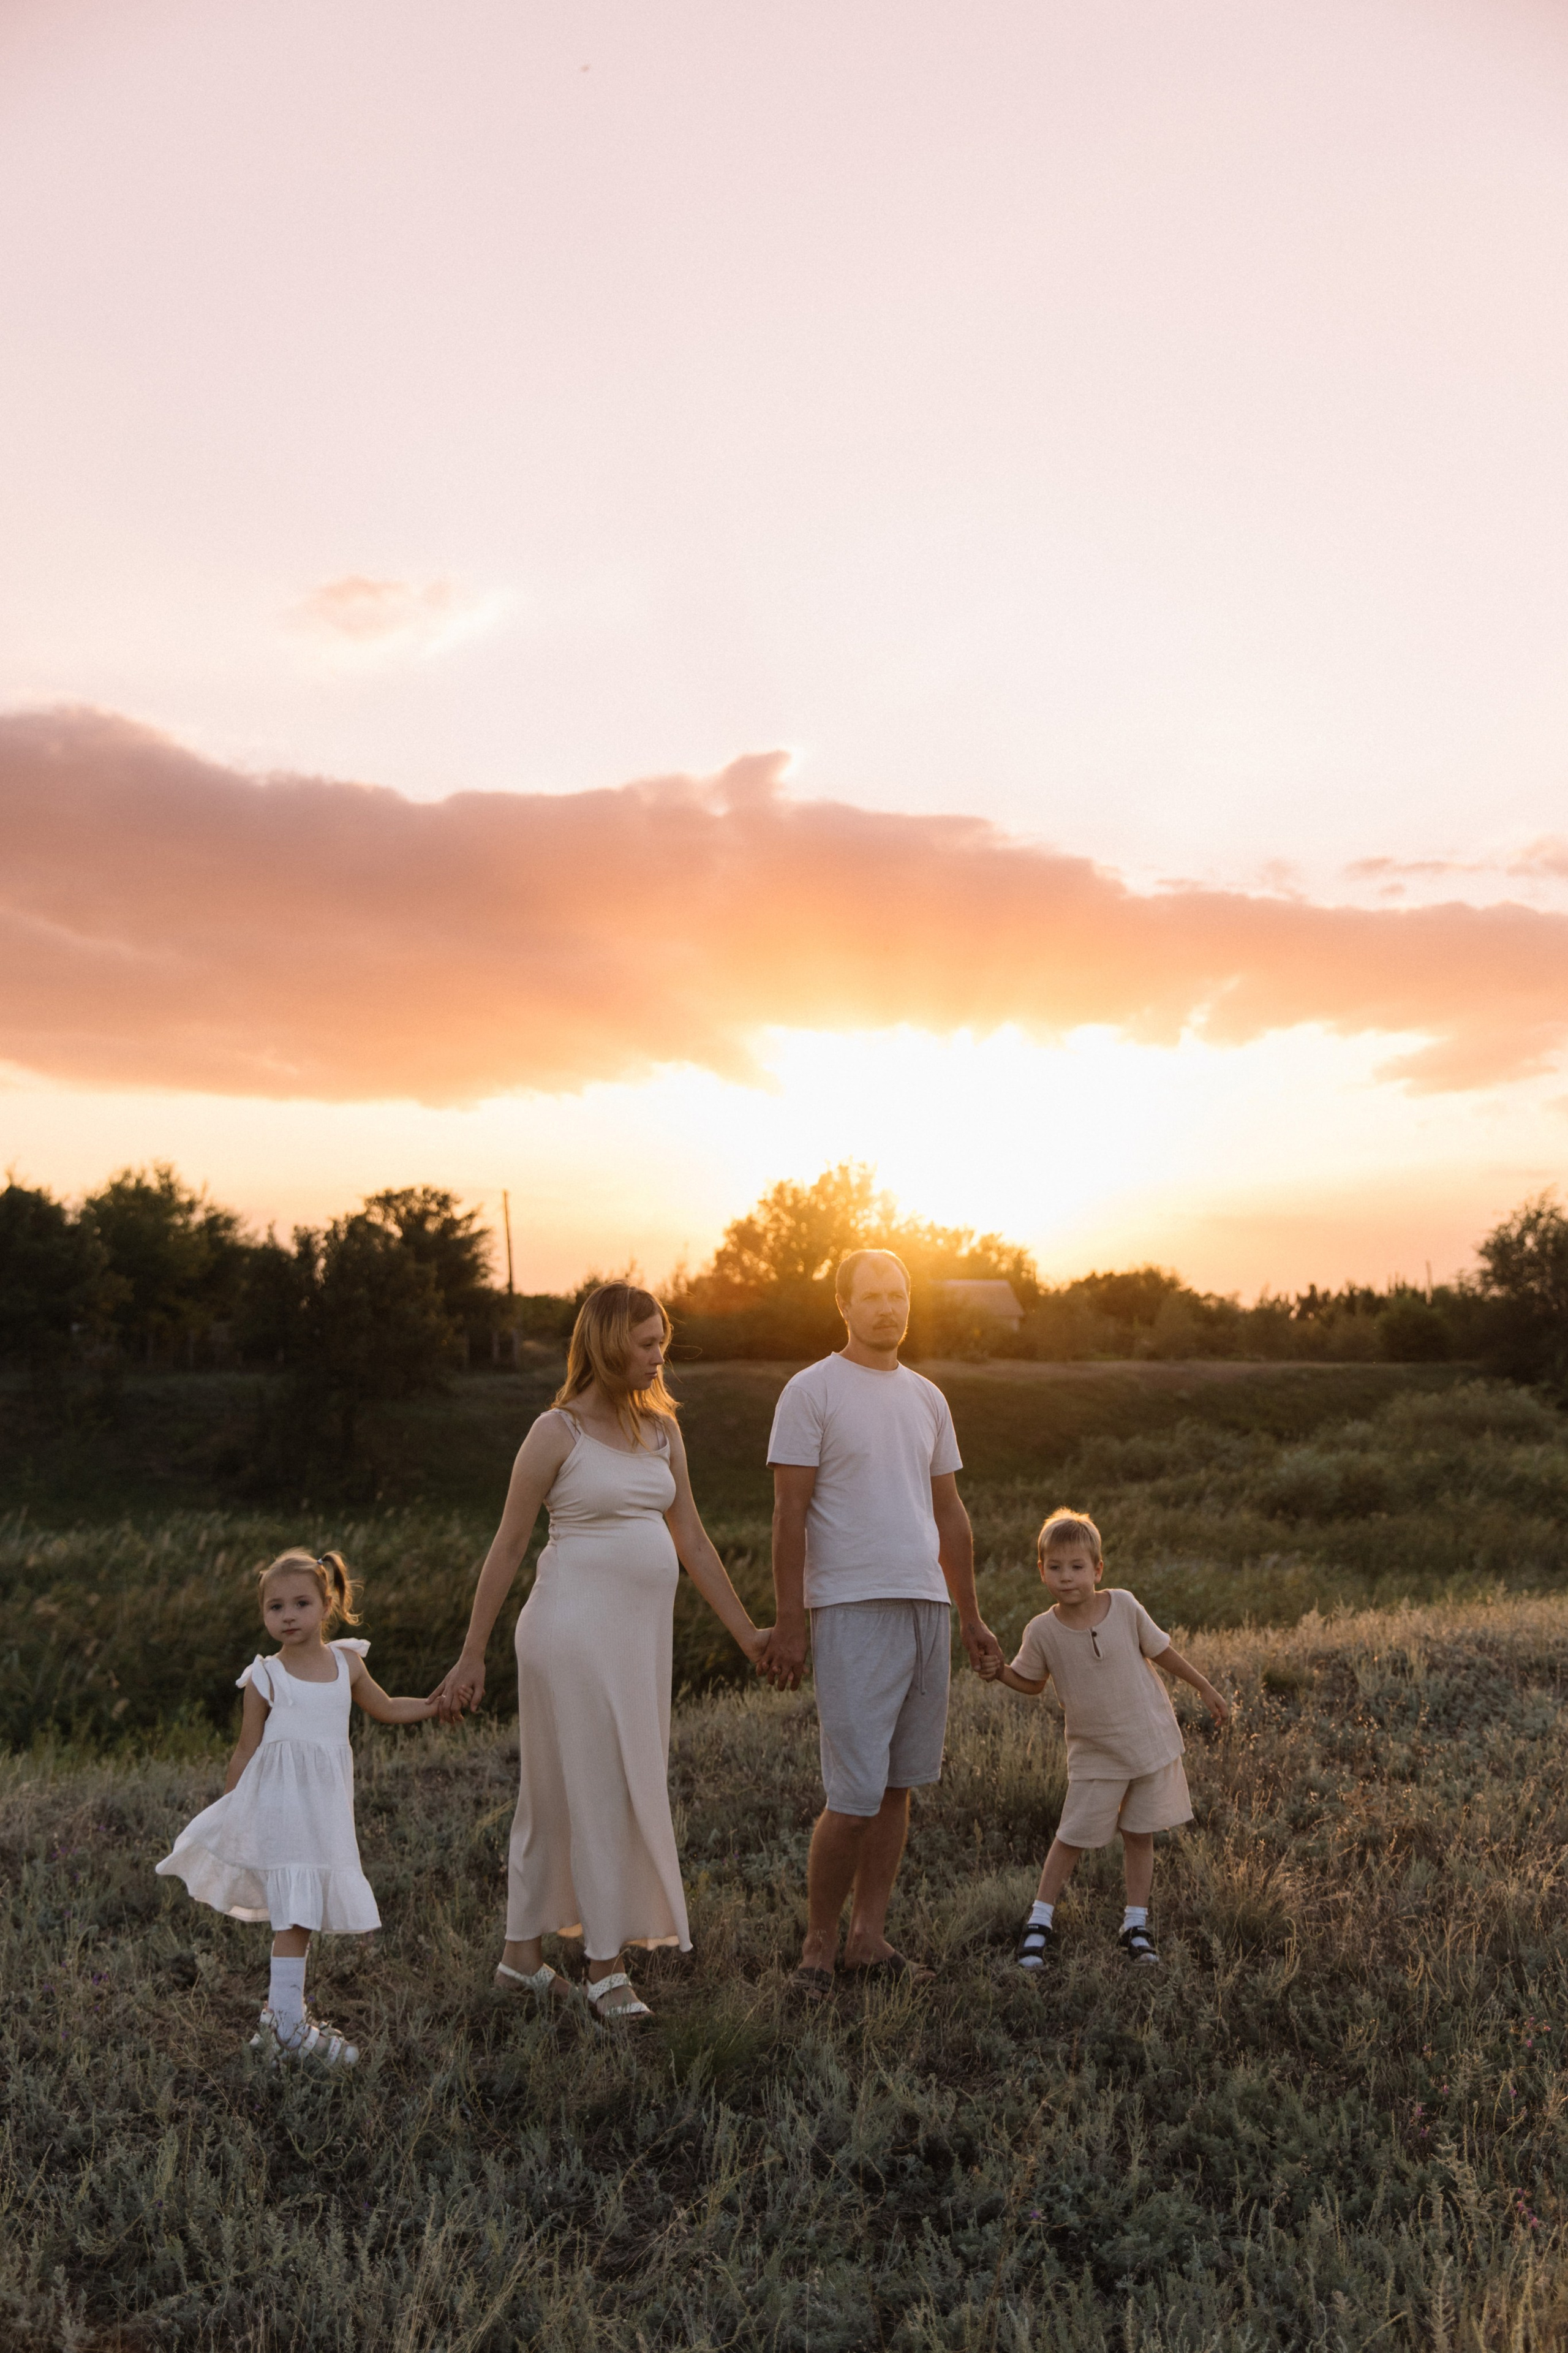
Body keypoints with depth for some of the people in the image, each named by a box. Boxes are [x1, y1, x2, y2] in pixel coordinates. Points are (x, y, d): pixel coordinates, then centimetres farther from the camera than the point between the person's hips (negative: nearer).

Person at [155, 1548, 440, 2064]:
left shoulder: (347, 1662, 6)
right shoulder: (265, 1678, -5)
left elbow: (384, 1708, 22)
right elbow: (246, 1752, 2)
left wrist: (439, 1703, 17)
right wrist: (229, 1811, 4)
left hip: (326, 1808, 5)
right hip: (279, 1805, -5)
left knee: (304, 1912, 13)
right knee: (294, 1914, -9)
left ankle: (284, 2006, 29)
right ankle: (286, 2027, -2)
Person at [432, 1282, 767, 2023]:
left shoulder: (661, 1429, 10)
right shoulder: (558, 1432, -7)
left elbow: (692, 1540, 15)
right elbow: (507, 1546, -5)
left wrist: (747, 1632, 14)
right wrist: (472, 1656, -5)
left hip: (640, 1635, 6)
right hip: (574, 1631, -6)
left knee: (557, 1795, 14)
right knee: (594, 1794, -1)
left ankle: (522, 1954, 24)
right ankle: (604, 1967, 9)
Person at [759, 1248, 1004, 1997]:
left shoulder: (926, 1398, 15)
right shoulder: (812, 1391, -4)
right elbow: (790, 1513, -8)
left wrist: (969, 1615, 18)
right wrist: (786, 1623, -12)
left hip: (927, 1605, 6)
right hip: (851, 1610, -6)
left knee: (898, 1786, 9)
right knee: (855, 1797, -7)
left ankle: (869, 1939, 19)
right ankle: (820, 1944, 10)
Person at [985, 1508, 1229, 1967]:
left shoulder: (1124, 1607, -12)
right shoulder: (1042, 1631, -12)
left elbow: (1161, 1651, 3)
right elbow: (1032, 1683, 3)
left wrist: (1204, 1688, 11)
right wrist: (1000, 1672, -17)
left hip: (1152, 1740, 1)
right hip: (1093, 1753, 0)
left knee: (1140, 1835, 8)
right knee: (1072, 1836, 1)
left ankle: (1136, 1922, 22)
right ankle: (1041, 1919, 17)